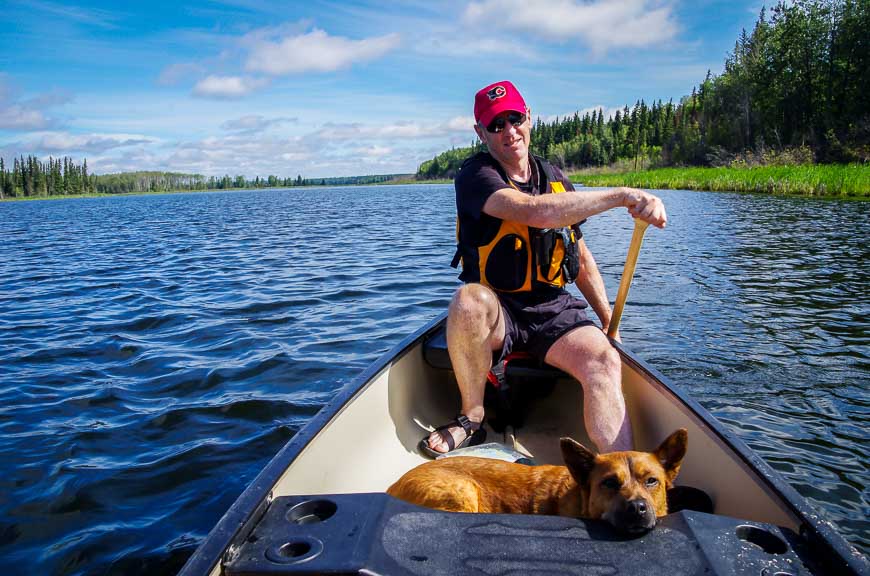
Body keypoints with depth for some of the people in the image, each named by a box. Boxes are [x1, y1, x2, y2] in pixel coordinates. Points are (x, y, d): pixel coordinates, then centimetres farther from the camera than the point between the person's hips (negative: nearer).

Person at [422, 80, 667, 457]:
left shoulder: (556, 180, 13)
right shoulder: (476, 174, -8)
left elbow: (582, 258, 21)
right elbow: (534, 212, -29)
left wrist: (609, 321, 16)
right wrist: (622, 196, -32)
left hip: (554, 310, 4)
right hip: (495, 312, -4)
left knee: (605, 360, -25)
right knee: (469, 299, -38)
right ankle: (472, 419, -16)